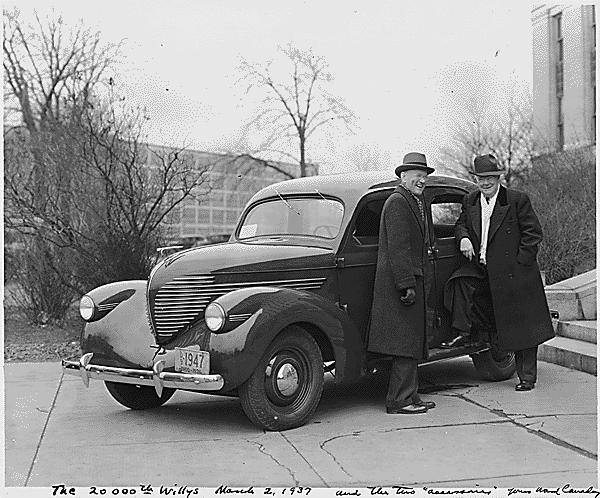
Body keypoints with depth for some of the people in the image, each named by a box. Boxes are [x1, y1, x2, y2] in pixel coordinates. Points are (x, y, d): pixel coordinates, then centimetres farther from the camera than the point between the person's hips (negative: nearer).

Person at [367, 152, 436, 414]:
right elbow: (397, 248, -19)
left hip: (415, 280, 10)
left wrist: (424, 282, 18)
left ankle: (410, 396, 18)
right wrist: (407, 285, -23)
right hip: (400, 281, -10)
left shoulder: (418, 202, 20)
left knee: (412, 342, 12)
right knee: (405, 343, -7)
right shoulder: (397, 202, -12)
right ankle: (399, 401, -2)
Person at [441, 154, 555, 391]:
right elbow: (460, 224, 18)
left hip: (513, 274, -4)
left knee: (522, 328, 2)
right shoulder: (470, 201, 7)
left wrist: (520, 263, -13)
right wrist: (463, 237, -6)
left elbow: (533, 233, -7)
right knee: (459, 283, -25)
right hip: (480, 269, 4)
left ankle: (527, 377, 13)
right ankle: (464, 333, -13)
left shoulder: (517, 200, -8)